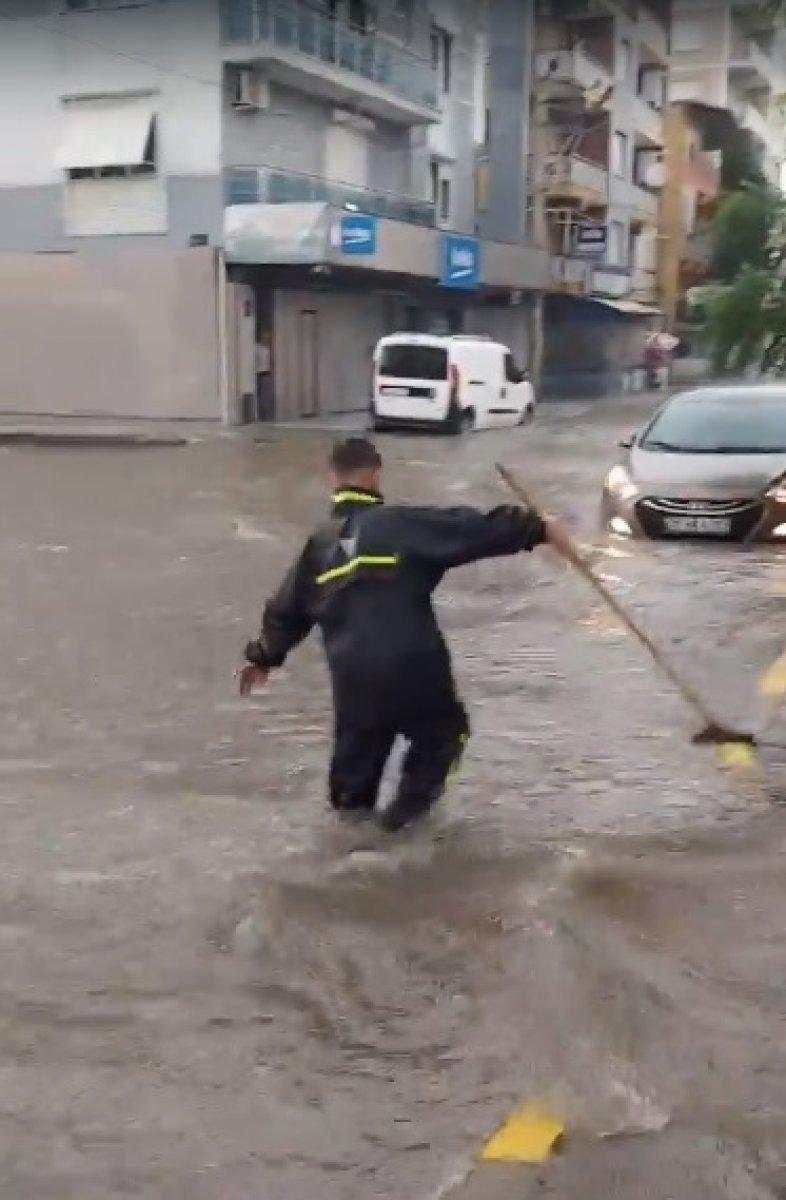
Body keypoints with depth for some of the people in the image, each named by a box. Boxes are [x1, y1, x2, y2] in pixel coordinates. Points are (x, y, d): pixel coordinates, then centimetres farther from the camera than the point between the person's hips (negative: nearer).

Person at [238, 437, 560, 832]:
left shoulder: (320, 542, 9)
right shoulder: (401, 523, -5)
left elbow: (288, 609, 17)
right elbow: (472, 530, -9)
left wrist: (264, 656, 31)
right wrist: (537, 528, -2)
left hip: (354, 674, 4)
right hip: (413, 665, -3)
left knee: (360, 737, 27)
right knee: (444, 728, 21)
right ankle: (413, 795, 11)